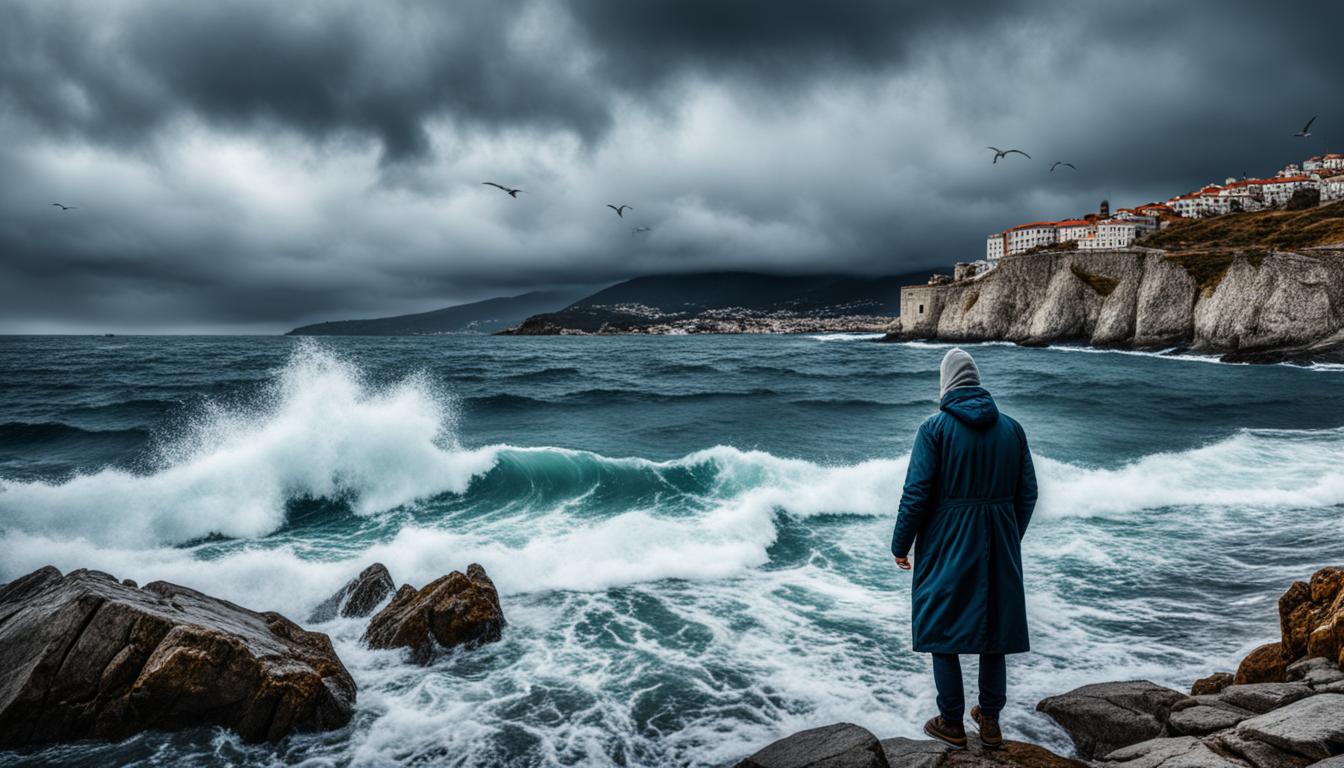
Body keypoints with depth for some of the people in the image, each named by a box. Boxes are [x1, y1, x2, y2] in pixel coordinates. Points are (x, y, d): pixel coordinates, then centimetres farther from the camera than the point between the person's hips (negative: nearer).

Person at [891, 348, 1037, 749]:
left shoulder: (935, 427, -10)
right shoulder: (1011, 427, 3)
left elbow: (916, 492, -13)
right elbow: (1027, 493, 7)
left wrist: (901, 545, -2)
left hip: (947, 546, -4)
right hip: (999, 546, 4)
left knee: (942, 629, 8)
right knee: (993, 630, 15)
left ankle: (952, 723, 16)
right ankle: (990, 721, 26)